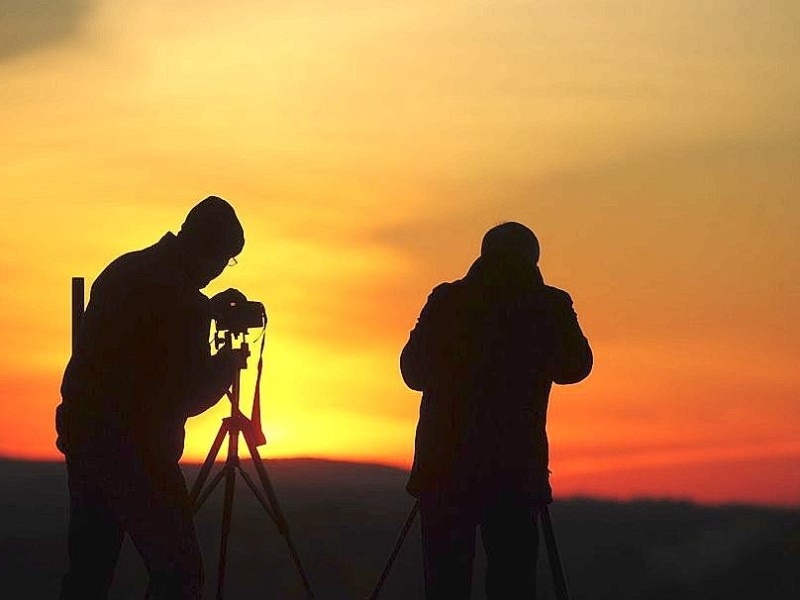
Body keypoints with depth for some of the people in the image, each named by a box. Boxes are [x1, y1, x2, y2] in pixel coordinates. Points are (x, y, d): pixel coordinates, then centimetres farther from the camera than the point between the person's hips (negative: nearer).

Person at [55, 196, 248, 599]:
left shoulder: (122, 270, 8)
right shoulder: (184, 301, -16)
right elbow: (188, 397, -12)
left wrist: (207, 309, 23)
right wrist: (226, 365, 5)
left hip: (82, 439, 8)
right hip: (136, 452, -8)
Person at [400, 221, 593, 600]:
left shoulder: (446, 301, 2)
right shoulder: (550, 307, 0)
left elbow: (413, 370, 10)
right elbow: (575, 368, 15)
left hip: (445, 467, 1)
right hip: (517, 468, -1)